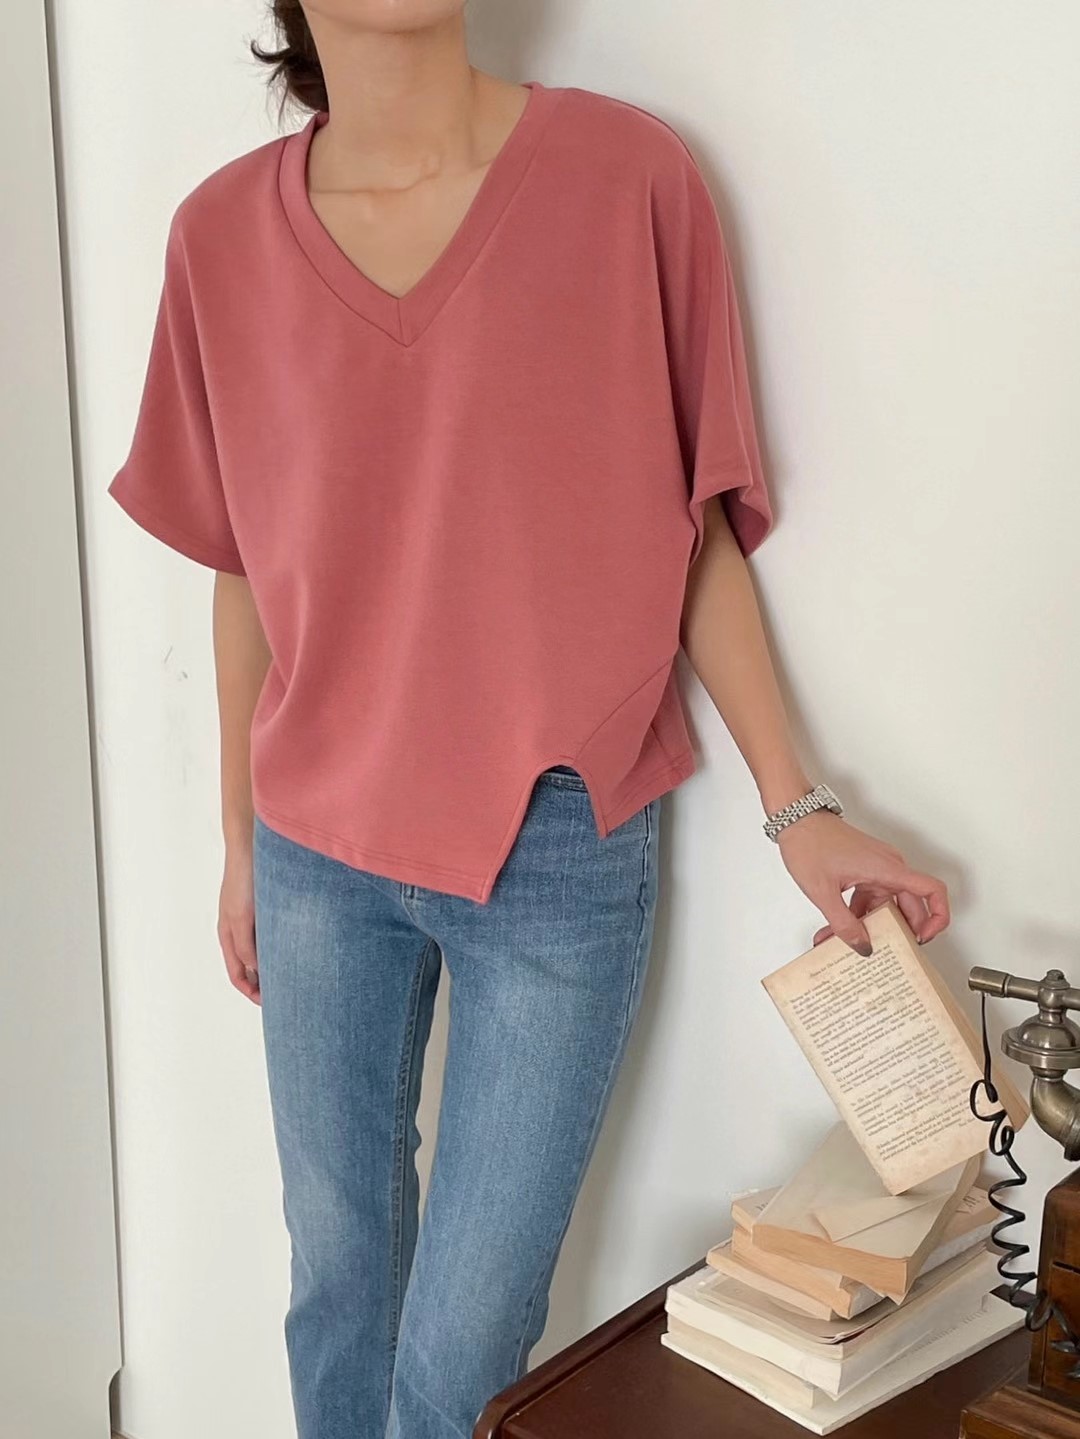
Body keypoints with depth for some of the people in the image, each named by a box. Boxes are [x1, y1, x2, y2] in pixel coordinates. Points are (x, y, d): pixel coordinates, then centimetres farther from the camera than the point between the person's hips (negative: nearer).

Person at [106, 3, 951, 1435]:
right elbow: (243, 576, 8)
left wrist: (797, 809, -5)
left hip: (562, 849, -2)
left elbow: (696, 530, -2)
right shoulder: (223, 234, -1)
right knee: (338, 1274, 18)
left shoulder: (632, 177, -9)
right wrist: (243, 846, 14)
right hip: (320, 852, 3)